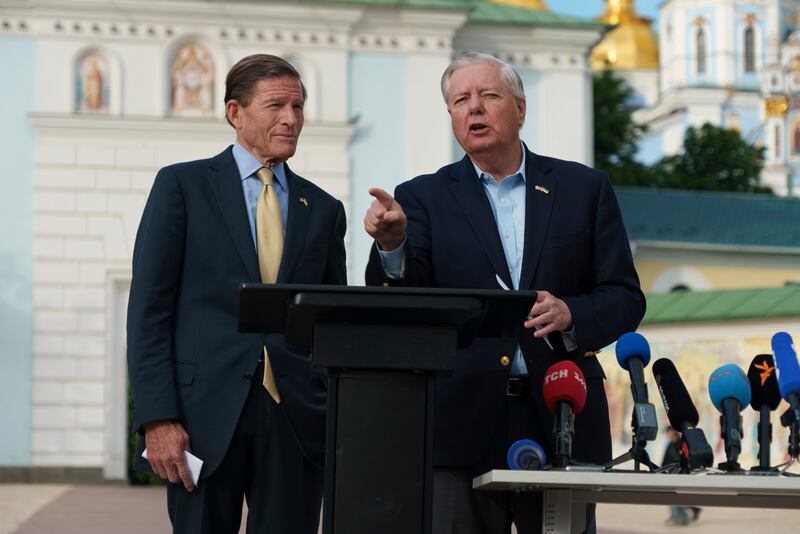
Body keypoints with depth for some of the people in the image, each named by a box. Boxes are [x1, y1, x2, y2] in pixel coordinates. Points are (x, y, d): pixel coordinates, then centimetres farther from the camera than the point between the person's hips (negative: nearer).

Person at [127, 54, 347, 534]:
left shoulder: (324, 209, 15)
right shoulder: (182, 185, 4)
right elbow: (149, 310, -1)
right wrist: (157, 418, -11)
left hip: (297, 420, 3)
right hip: (206, 414, -3)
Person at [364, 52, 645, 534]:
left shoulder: (584, 189, 10)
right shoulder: (424, 199, 7)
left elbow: (625, 298, 6)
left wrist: (571, 315, -14)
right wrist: (392, 246, -26)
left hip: (561, 424, 1)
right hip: (463, 428, -1)